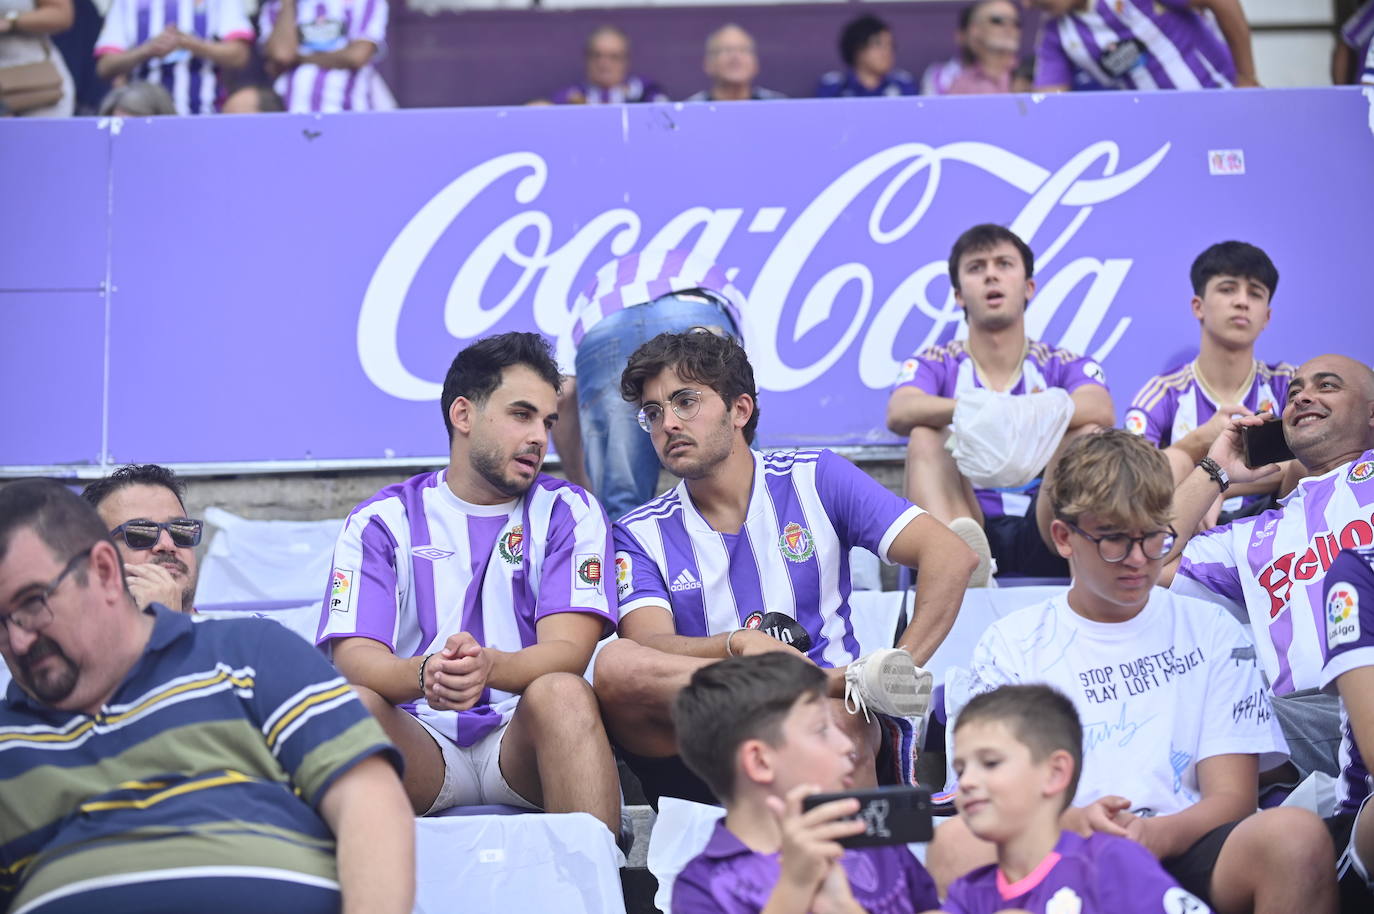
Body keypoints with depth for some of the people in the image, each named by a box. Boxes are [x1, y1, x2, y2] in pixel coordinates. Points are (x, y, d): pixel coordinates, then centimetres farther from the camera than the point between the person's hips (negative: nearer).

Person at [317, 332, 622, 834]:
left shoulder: (568, 513, 8)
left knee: (563, 694, -32)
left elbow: (568, 651, -8)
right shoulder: (381, 521, 8)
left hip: (524, 736, 0)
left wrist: (489, 667, -32)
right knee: (350, 704, -30)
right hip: (421, 742, 0)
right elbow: (354, 656, -7)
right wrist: (424, 674, -32)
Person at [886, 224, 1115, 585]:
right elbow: (899, 413, -10)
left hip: (1041, 541, 1)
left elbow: (1102, 410, -10)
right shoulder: (936, 365, 15)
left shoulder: (1064, 366, 16)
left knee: (1089, 433, -18)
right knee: (926, 435, -22)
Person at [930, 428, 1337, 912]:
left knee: (1295, 835, -33)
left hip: (1180, 854, 0)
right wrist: (1071, 823, -19)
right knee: (958, 843, -34)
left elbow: (1232, 796, 7)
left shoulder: (1211, 631, 16)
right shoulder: (1011, 643, 15)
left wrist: (1157, 835, -17)